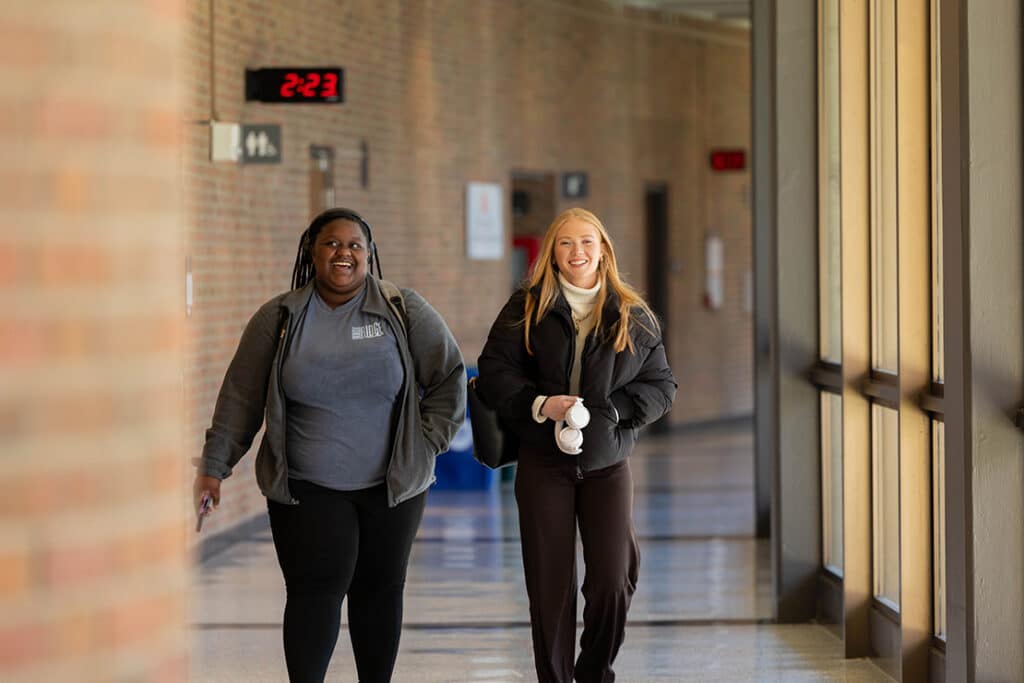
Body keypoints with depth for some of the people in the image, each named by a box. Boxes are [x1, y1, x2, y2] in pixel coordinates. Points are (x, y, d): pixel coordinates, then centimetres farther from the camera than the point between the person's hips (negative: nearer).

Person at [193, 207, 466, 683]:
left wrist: (426, 443, 1)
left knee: (380, 590, 8)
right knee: (316, 591, -11)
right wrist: (214, 466, 2)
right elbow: (240, 398, 4)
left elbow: (450, 378, 6)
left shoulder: (404, 312, 0)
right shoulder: (279, 318, 1)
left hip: (390, 485, 1)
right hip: (307, 488, -1)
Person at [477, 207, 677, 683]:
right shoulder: (526, 309, 1)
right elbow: (493, 372, -2)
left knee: (613, 582, -5)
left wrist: (606, 411, -12)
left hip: (607, 463, 1)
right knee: (550, 585, 2)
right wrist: (540, 405, -18)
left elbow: (661, 386, 4)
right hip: (542, 462, -1)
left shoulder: (633, 316, 5)